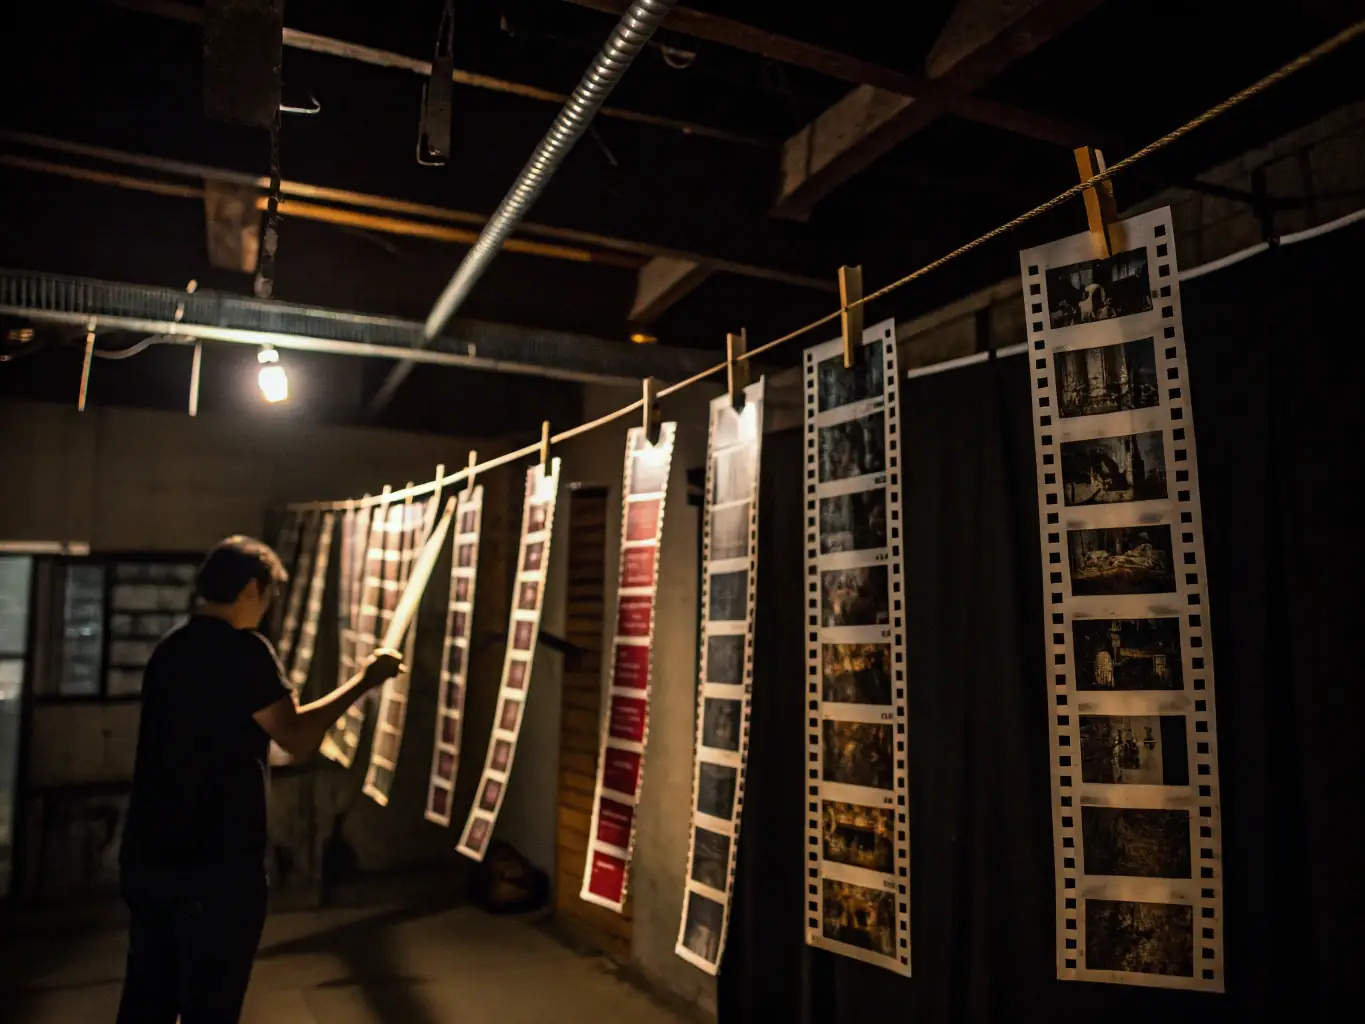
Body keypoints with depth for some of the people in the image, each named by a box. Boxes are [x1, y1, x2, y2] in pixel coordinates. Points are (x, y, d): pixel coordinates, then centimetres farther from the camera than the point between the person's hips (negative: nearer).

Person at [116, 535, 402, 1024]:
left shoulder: (169, 647, 10)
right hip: (218, 862, -8)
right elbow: (296, 738, -20)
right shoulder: (244, 650, -15)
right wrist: (363, 681, -12)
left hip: (147, 855, 8)